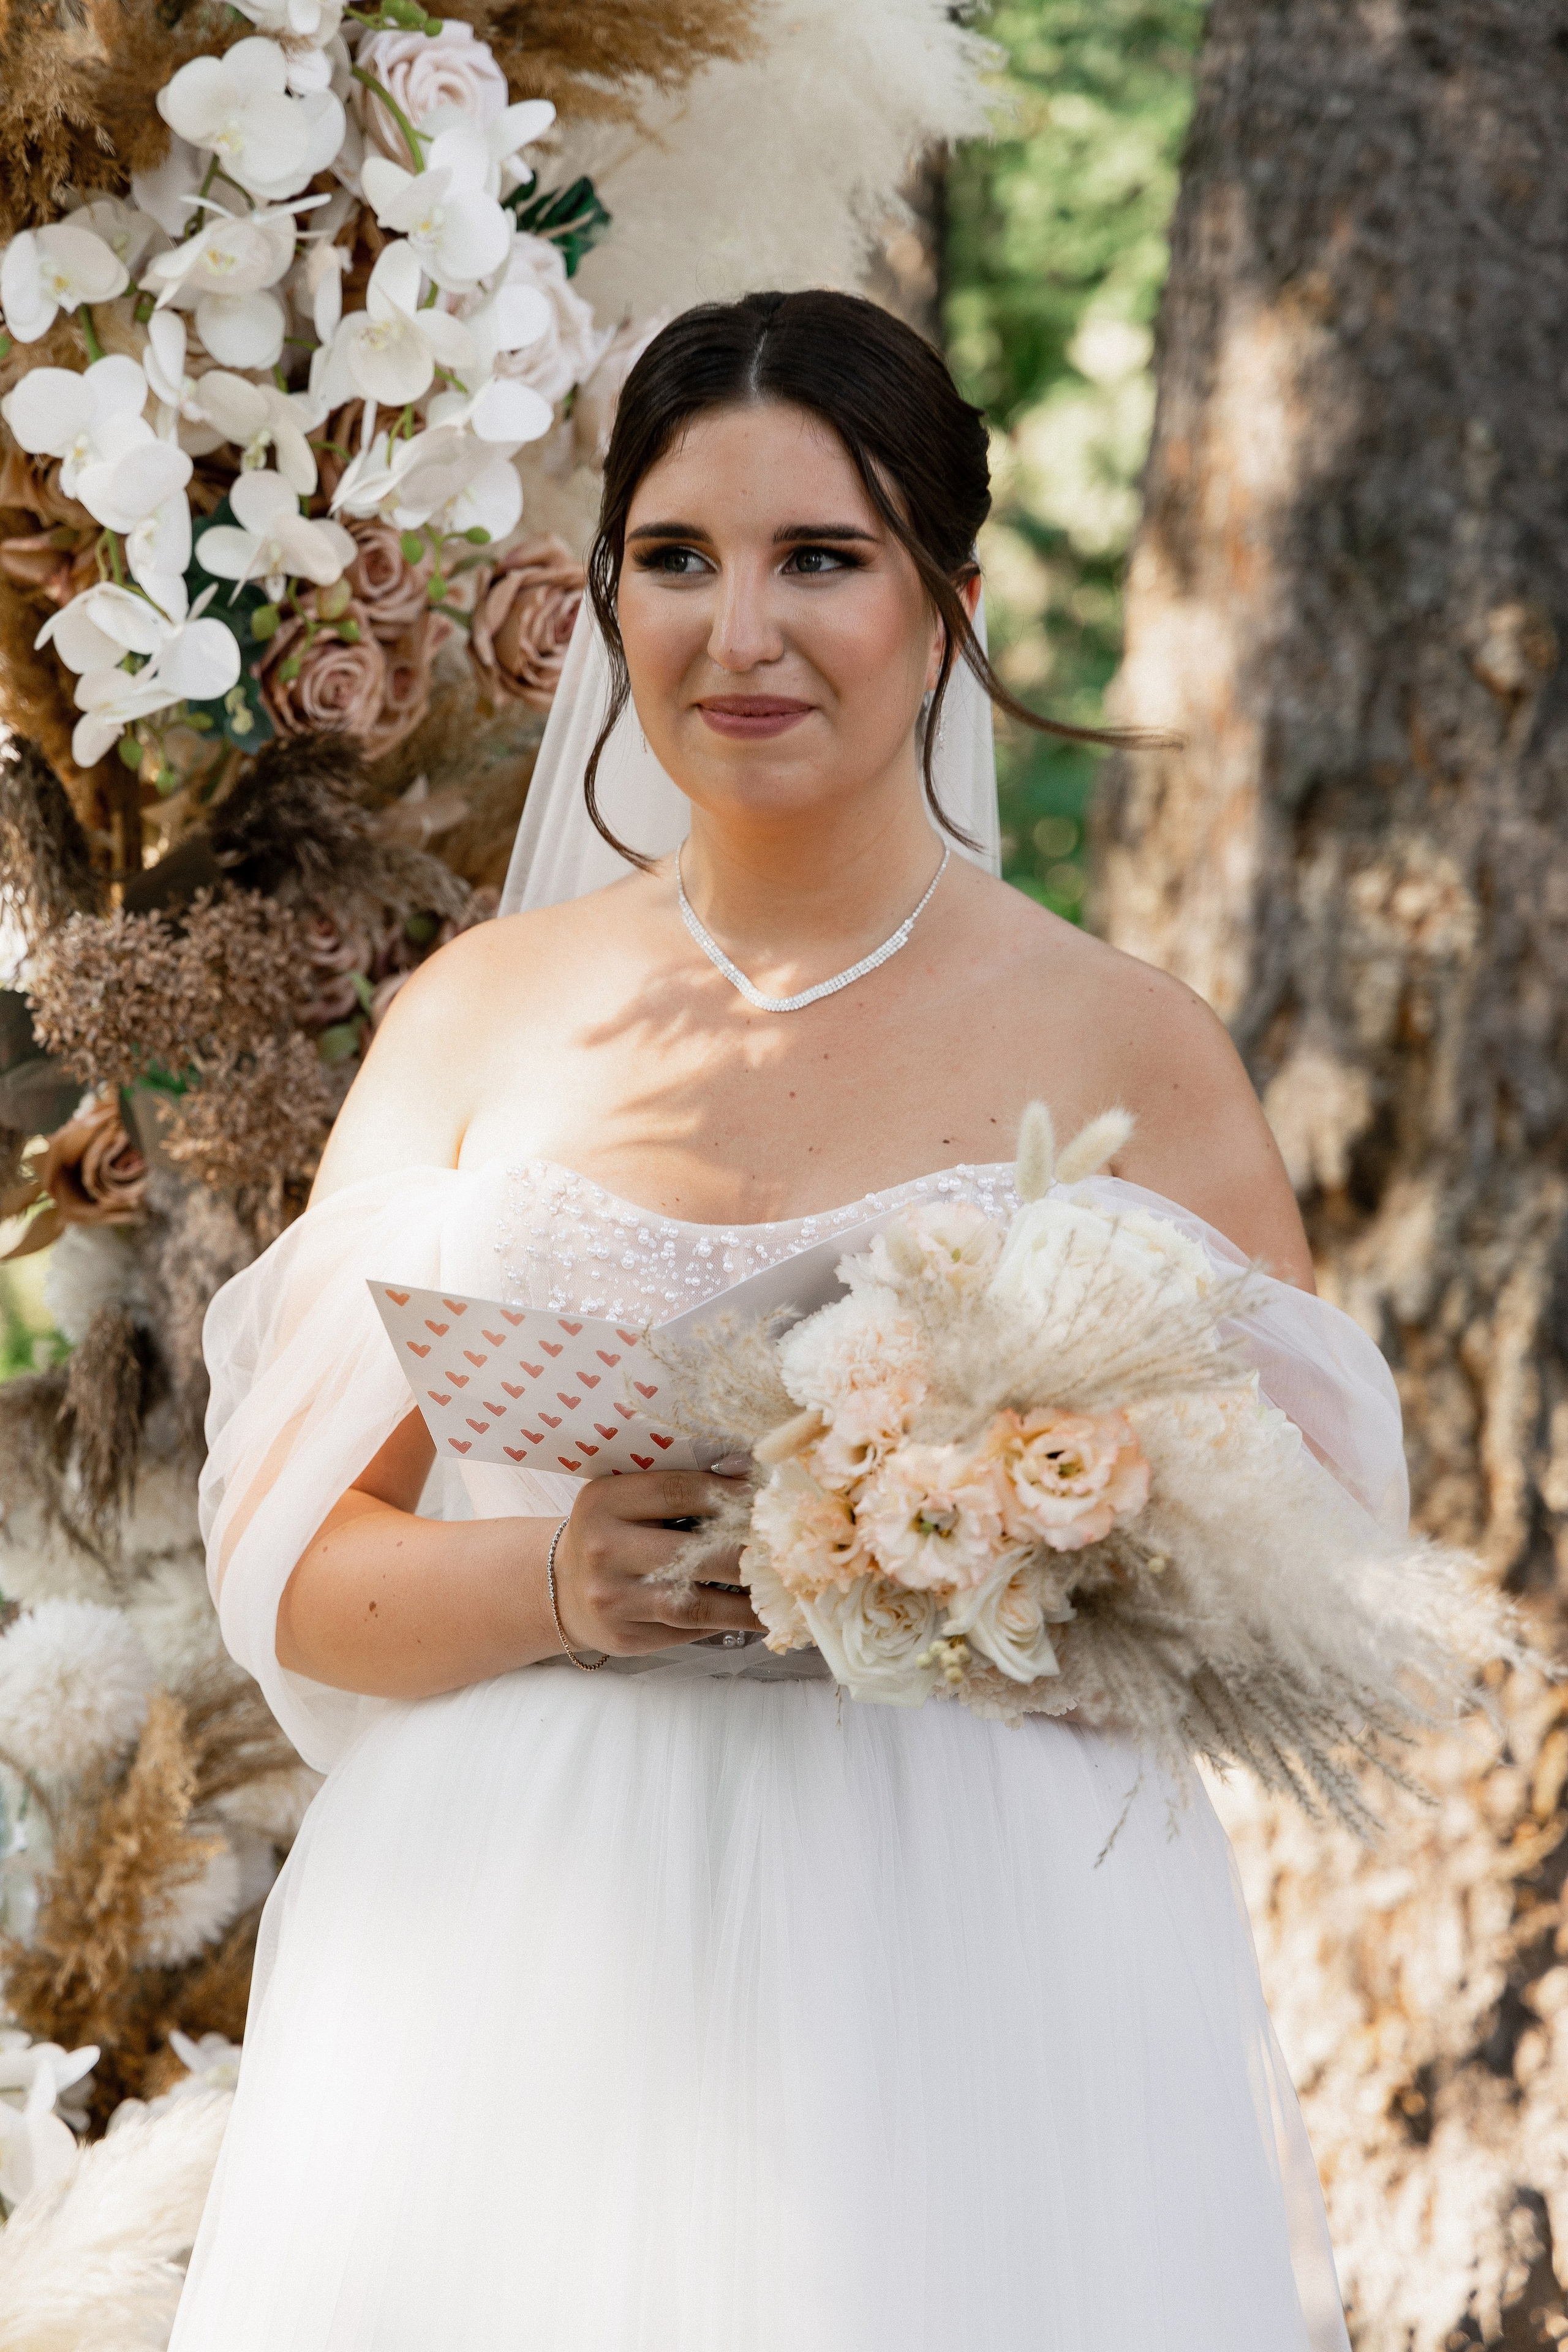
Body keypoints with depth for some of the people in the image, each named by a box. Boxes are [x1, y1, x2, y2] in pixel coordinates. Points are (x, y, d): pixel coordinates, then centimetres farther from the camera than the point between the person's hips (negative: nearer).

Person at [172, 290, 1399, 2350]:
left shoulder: (1125, 1045, 1)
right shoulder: (474, 1015, 8)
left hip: (975, 1973, -1)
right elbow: (291, 1569, 6)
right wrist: (561, 1582, -14)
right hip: (506, 1981, 2)